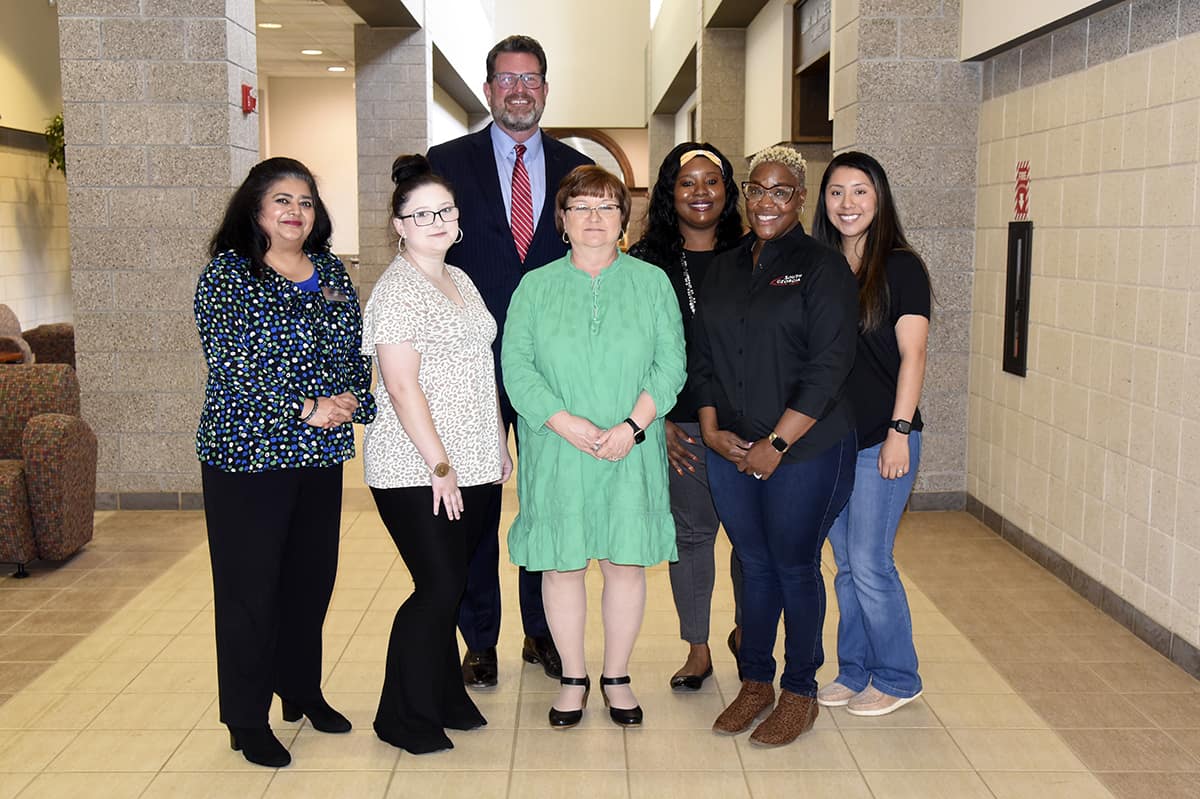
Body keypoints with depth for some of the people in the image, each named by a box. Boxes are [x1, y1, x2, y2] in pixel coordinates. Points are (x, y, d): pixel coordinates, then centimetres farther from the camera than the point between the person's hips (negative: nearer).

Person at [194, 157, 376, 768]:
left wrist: (353, 400, -6)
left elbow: (355, 354, 14)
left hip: (320, 455, 5)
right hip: (247, 454, -5)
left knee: (312, 577, 13)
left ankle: (302, 690, 32)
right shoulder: (226, 274, -6)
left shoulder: (332, 273, 10)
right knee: (249, 586, 3)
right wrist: (306, 410, -17)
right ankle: (247, 721, 17)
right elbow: (230, 367, -14)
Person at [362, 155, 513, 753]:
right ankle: (403, 719, 13)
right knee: (438, 588, -4)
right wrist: (439, 466, -18)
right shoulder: (397, 291, -12)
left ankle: (445, 698, 29)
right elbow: (403, 389, -17)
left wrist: (499, 444, 18)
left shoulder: (460, 281, 15)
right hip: (416, 471, -7)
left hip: (470, 466, 8)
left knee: (451, 585, 13)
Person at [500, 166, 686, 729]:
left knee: (626, 562, 6)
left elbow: (670, 364, -1)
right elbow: (516, 366, -2)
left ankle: (617, 676, 24)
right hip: (556, 451, 0)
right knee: (561, 564, 6)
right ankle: (572, 677, 23)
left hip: (632, 451, 0)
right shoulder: (536, 286, 5)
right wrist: (565, 422, -15)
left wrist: (633, 424, -14)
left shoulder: (652, 282, 6)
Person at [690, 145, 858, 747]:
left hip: (804, 450, -4)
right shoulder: (723, 269, 11)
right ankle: (755, 681, 29)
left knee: (795, 567, 5)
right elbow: (702, 354, 12)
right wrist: (711, 426, -1)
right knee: (753, 564, 14)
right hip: (729, 449, 5)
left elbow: (828, 366, -13)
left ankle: (800, 692, 22)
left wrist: (776, 442, -16)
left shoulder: (821, 267, -6)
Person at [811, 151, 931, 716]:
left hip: (880, 439, -5)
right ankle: (854, 672, 25)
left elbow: (912, 356, -9)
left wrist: (899, 430, -15)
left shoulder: (901, 267, -5)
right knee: (845, 563, 12)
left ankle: (897, 679, 15)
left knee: (869, 562, -3)